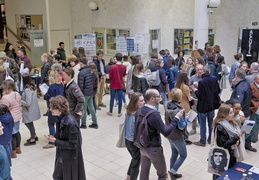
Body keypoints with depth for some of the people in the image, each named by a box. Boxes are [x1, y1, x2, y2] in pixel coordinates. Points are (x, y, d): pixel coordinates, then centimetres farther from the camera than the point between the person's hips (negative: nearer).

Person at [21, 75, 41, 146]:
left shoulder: (27, 90, -25)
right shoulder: (33, 87, 2)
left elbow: (28, 103, -26)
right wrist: (22, 98, 8)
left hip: (29, 110, -8)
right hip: (33, 109, 8)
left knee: (29, 124, 8)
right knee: (27, 123, 22)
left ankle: (32, 140, 23)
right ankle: (34, 136, 33)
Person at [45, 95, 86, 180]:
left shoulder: (71, 123, -30)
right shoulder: (60, 118, -3)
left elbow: (72, 144, -24)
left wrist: (55, 141, -21)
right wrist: (54, 137, -7)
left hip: (71, 158, -8)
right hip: (61, 155, 8)